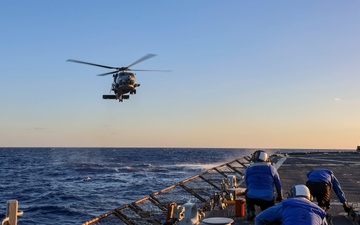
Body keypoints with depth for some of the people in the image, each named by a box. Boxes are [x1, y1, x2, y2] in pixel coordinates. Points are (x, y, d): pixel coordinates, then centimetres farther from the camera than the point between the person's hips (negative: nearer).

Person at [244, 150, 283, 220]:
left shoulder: (248, 170, 11)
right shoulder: (271, 168, 7)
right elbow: (278, 185, 16)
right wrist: (280, 197, 32)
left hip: (252, 198, 0)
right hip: (267, 200, 0)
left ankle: (250, 212, 17)